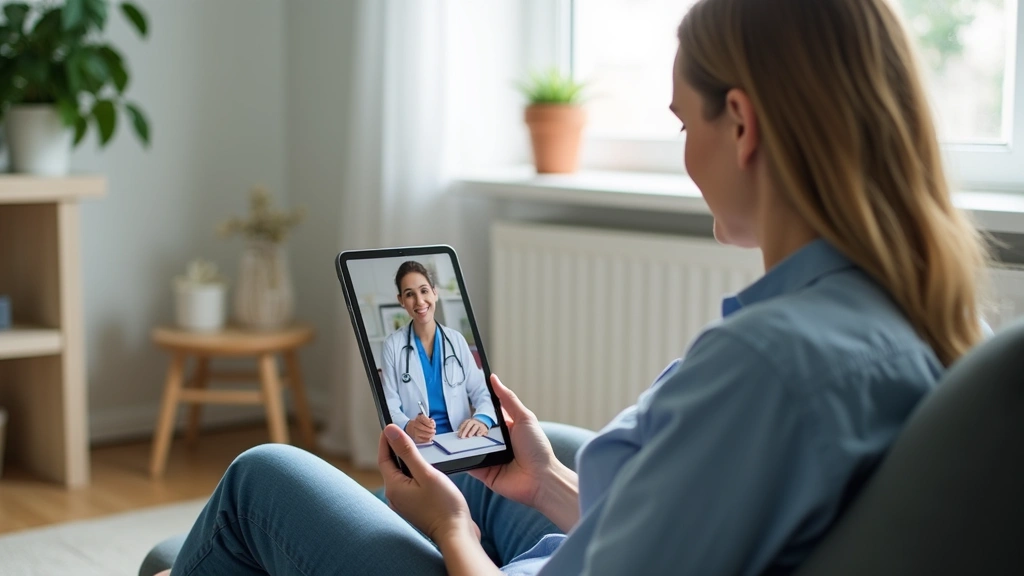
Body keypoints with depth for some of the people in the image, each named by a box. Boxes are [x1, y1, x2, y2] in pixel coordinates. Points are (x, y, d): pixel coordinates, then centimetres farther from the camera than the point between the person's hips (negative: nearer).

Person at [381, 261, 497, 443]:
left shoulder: (457, 340, 9)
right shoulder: (392, 345, 2)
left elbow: (481, 393, 5)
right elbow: (390, 407, -4)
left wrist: (482, 419, -17)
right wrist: (409, 428, -26)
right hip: (415, 445, -2)